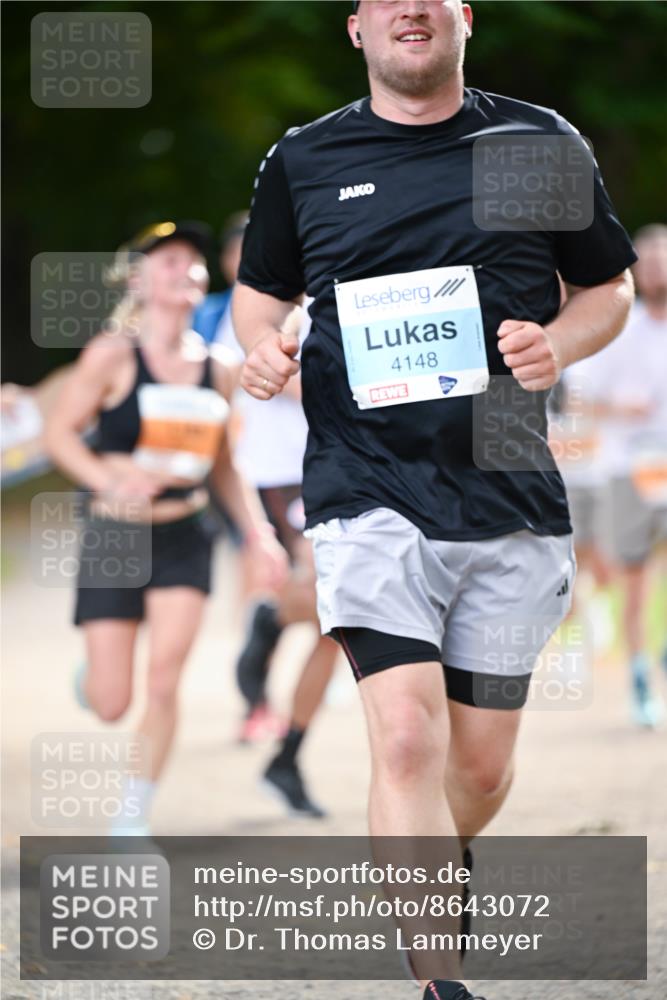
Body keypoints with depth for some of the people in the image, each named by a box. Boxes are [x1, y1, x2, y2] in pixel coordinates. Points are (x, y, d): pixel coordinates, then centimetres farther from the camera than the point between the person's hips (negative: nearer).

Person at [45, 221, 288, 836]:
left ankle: (134, 815, 1)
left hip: (184, 539, 3)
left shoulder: (216, 370, 5)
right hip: (114, 536, -3)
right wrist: (107, 478, -24)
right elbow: (60, 432, -7)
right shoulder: (113, 355, -8)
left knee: (165, 681, -12)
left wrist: (258, 533, 5)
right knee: (111, 704, -1)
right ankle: (90, 674, 38)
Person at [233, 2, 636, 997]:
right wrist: (262, 344, -2)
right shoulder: (302, 161, 7)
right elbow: (261, 288, 21)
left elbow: (609, 287, 16)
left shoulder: (539, 142, 7)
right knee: (408, 737, -19)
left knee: (483, 767, 8)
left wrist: (558, 343, -6)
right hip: (371, 495, -2)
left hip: (510, 500, 2)